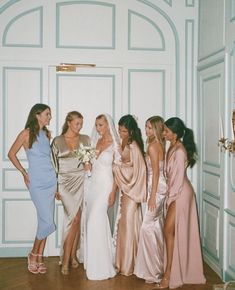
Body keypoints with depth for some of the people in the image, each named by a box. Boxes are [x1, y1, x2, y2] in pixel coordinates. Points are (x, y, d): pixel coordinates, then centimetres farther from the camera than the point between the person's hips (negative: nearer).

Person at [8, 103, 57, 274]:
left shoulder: (47, 134, 10)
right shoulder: (26, 133, -7)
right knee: (48, 222, -9)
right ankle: (33, 255, 12)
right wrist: (24, 172, -4)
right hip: (37, 183, -6)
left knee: (45, 221, 7)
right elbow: (11, 154, 1)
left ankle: (39, 258, 18)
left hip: (51, 181, 6)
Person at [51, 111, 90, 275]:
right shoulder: (58, 141, 2)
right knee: (75, 218, -11)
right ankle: (67, 259, 0)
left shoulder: (85, 139, 7)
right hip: (66, 182, -2)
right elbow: (54, 165, 3)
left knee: (76, 219, 3)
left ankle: (72, 255, 16)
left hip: (82, 181, 2)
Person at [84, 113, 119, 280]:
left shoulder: (115, 145, -8)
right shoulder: (96, 142, 11)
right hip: (93, 183, 6)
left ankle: (100, 267, 2)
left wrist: (113, 192, -14)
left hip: (105, 185, -6)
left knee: (95, 222, -9)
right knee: (98, 221, 10)